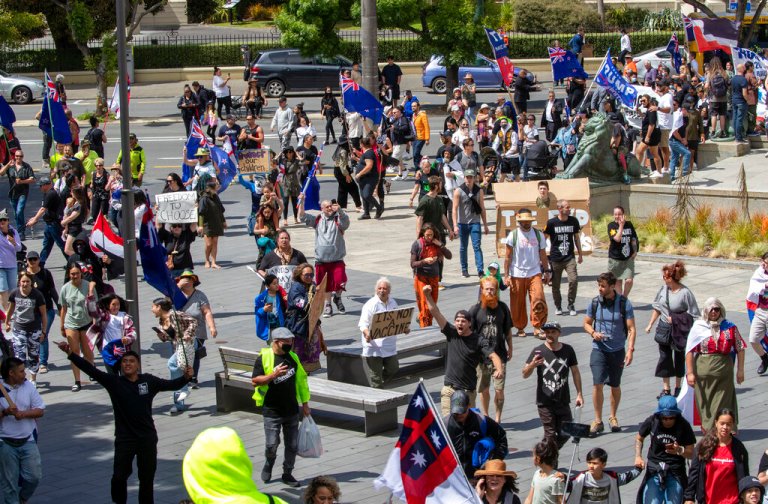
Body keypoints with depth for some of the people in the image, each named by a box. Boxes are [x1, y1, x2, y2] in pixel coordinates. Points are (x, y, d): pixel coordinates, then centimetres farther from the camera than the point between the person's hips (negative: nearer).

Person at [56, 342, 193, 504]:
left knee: (147, 477, 9)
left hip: (147, 437, 1)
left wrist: (185, 377, -14)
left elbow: (171, 385, 7)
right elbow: (90, 369, -14)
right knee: (119, 476, -2)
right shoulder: (114, 382, -6)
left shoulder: (148, 381, 1)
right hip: (124, 439, -1)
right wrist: (70, 353, -23)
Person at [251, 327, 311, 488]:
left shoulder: (293, 357, 7)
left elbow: (301, 380, 14)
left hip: (292, 410, 5)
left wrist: (305, 403, 14)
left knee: (292, 445, 7)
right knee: (271, 444, -4)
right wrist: (273, 375, -25)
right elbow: (255, 381, -11)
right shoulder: (264, 357, -9)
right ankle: (269, 464, 26)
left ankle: (287, 474, 22)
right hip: (272, 411, -4)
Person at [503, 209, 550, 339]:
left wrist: (546, 271, 12)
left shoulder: (538, 234, 5)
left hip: (535, 273, 1)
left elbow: (543, 255, 13)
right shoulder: (513, 235, -3)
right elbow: (508, 257, -1)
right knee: (518, 304, 4)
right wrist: (506, 276, -5)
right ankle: (520, 328, 21)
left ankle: (537, 328, -4)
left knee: (539, 301, -13)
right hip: (517, 275, -1)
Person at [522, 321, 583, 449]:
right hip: (545, 402, -3)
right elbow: (525, 374, -10)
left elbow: (575, 372, 11)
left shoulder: (568, 350, 1)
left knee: (565, 433, 5)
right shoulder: (538, 351, -7)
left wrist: (579, 394, 8)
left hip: (563, 401, 3)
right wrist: (532, 365, -32)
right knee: (550, 435, -2)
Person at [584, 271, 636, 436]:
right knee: (597, 384, -11)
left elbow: (631, 329, -7)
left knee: (615, 386, 11)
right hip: (599, 350, 0)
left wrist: (630, 350, -17)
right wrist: (593, 333, -11)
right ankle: (598, 421, -2)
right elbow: (586, 323, 10)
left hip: (617, 351, 0)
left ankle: (613, 417, 31)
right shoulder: (595, 303, -3)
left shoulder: (624, 303, -8)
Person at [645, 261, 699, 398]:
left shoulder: (685, 293, -19)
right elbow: (657, 308, 9)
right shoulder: (664, 289, -4)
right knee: (664, 357, 4)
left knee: (679, 358, 12)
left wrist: (676, 319, -20)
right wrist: (650, 325, 10)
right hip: (664, 328, 4)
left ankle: (678, 387, 27)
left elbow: (693, 315, -14)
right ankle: (666, 389, 11)